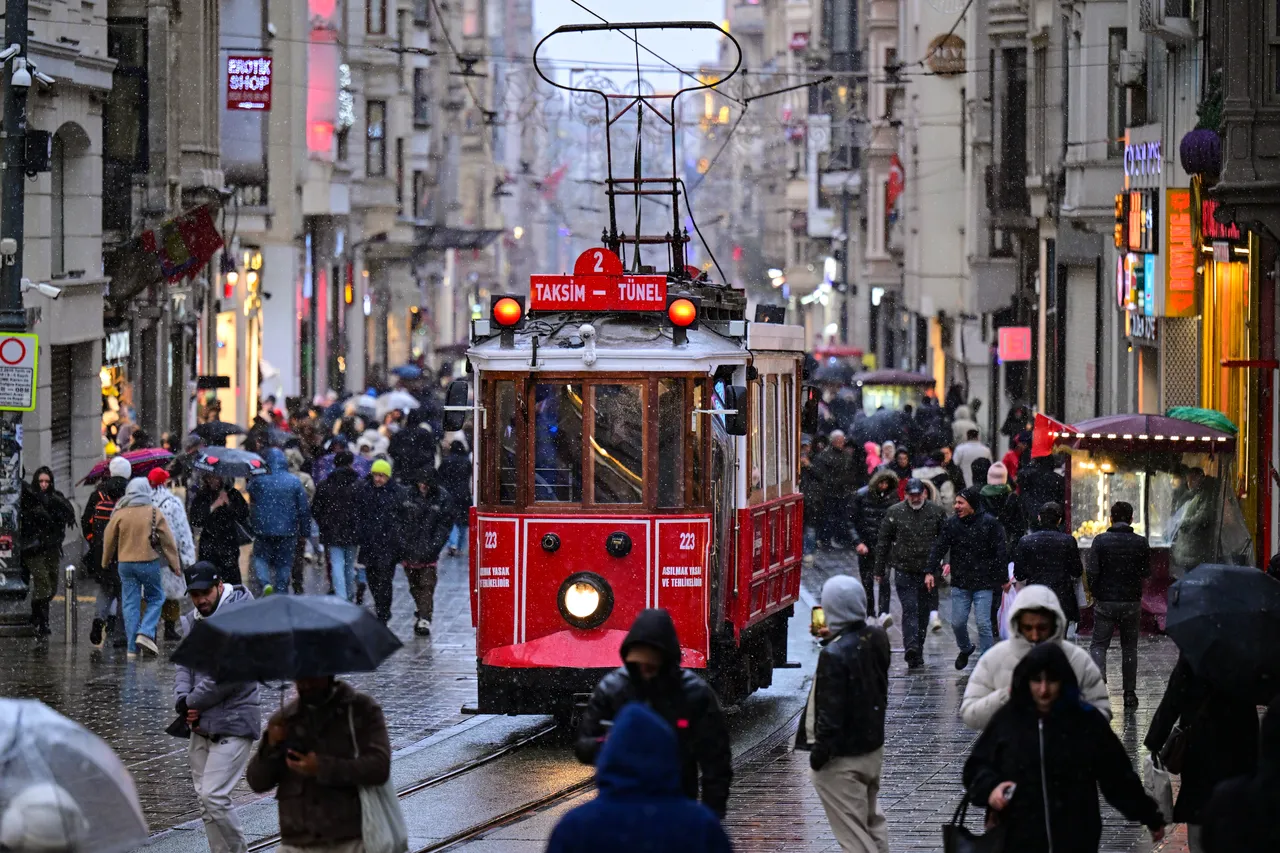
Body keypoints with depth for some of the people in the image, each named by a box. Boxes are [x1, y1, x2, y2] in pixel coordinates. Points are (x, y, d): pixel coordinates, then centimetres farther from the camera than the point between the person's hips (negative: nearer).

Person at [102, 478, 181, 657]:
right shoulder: (154, 513, -5)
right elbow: (168, 541, 0)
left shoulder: (120, 513, -1)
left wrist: (106, 562, 22)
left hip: (125, 563, 2)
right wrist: (175, 564, 8)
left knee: (130, 604, 6)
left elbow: (109, 540, 6)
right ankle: (146, 634, -7)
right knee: (156, 598, 13)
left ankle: (132, 647, 4)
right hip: (149, 562, -2)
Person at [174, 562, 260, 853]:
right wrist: (183, 703, -9)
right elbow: (183, 665, 10)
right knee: (205, 799, 10)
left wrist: (193, 702, -10)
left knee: (214, 796, -14)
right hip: (201, 724, 9)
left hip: (233, 724, -9)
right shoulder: (192, 620, 12)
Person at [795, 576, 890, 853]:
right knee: (872, 821, 25)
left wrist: (819, 751, -10)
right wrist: (833, 638, 10)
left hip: (842, 757, -8)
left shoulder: (834, 654, -25)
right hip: (873, 747, 8)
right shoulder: (877, 638, -3)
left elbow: (830, 712, -23)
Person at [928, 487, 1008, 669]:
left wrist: (1004, 578, -6)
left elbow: (1001, 552, -5)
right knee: (957, 622, 6)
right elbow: (939, 548, 2)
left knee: (983, 623, -6)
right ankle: (965, 650, 35)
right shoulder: (952, 523, 3)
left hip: (983, 583, -4)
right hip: (960, 583, 4)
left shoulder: (989, 523, -7)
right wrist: (930, 570, -9)